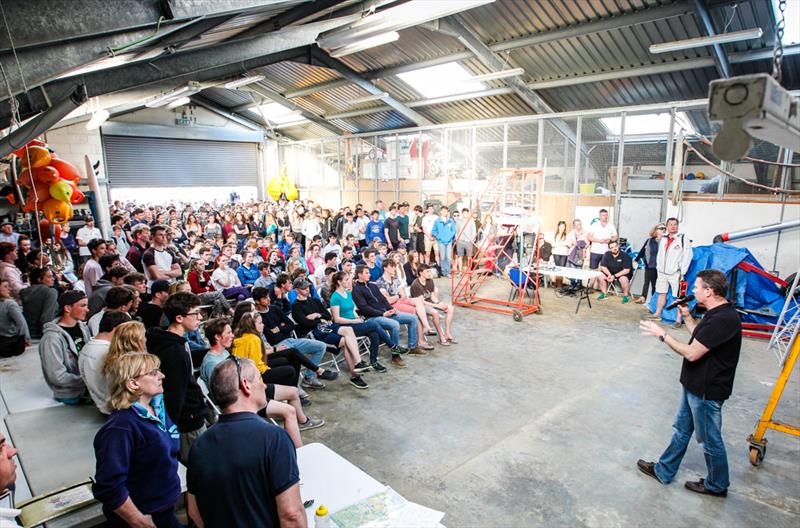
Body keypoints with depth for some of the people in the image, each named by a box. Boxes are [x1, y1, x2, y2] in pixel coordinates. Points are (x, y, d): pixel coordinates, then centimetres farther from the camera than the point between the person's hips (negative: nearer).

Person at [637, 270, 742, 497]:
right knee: (681, 430, 20)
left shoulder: (723, 319, -28)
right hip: (695, 385, 10)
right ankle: (664, 471, 34)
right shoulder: (717, 313, 3)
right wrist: (687, 317, 8)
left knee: (710, 440, 11)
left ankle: (717, 485, 33)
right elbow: (700, 339, 16)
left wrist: (662, 334, -18)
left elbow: (692, 353, -27)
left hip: (706, 392, -10)